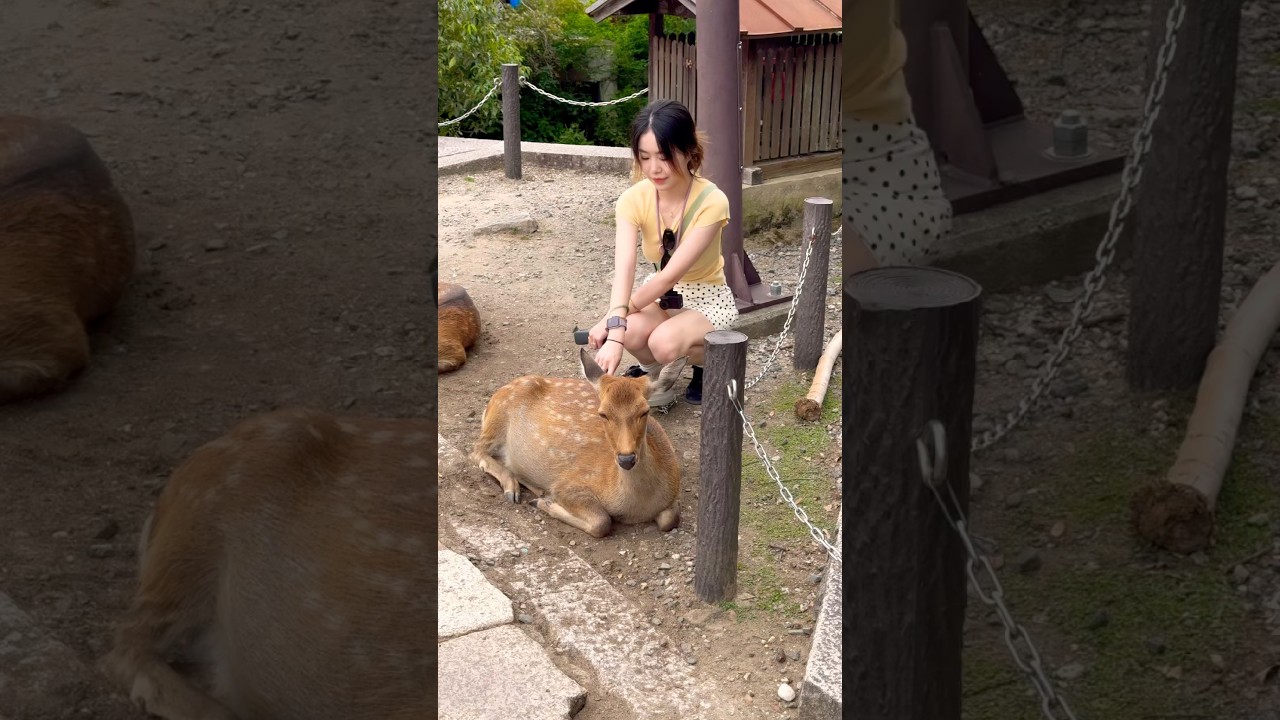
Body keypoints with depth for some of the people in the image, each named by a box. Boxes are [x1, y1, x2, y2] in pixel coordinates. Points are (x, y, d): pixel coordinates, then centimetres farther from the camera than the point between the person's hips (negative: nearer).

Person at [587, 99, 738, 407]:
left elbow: (671, 275, -29)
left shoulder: (711, 201, -28)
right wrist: (615, 331, -48)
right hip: (659, 294, 3)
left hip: (707, 298, -3)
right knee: (632, 332, -31)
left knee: (664, 343, -33)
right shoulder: (634, 199, -17)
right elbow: (624, 268, -32)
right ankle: (654, 374, 5)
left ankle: (708, 362, 2)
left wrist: (613, 318, -25)